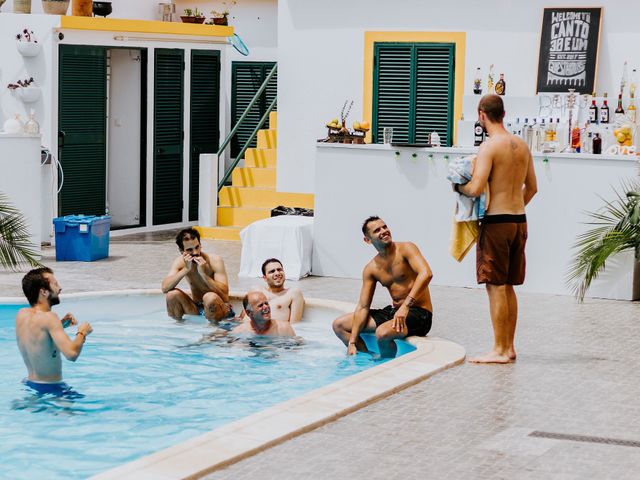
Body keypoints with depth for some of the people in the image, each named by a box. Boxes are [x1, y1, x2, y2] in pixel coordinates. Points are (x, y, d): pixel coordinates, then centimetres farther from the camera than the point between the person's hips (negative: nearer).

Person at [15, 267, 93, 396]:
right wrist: (82, 333, -12)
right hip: (51, 388, -9)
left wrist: (60, 324, 10)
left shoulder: (21, 314, 2)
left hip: (29, 384, 9)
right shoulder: (48, 318, -23)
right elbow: (71, 353, -32)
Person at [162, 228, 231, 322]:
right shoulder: (180, 262, -5)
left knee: (210, 297, -36)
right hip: (196, 308, 4)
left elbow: (224, 294, -22)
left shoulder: (215, 260, -14)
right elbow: (165, 288, -18)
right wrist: (186, 269, -26)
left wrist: (203, 273, -30)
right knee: (172, 294, -19)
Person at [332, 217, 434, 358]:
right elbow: (363, 307, 5)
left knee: (382, 333, -37)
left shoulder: (406, 249, -10)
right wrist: (352, 343, -4)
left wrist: (406, 305, -38)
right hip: (393, 311, 7)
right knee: (339, 325, 6)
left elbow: (426, 273, -28)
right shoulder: (370, 269, 6)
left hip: (418, 314, -7)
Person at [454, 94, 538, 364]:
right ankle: (509, 347, 18)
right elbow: (532, 188, 16)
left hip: (496, 222, -8)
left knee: (496, 287, -3)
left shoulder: (489, 147, -14)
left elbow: (476, 189, -22)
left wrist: (458, 187, -2)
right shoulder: (522, 146, 10)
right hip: (519, 221, 8)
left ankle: (499, 351, -2)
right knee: (508, 287, 14)